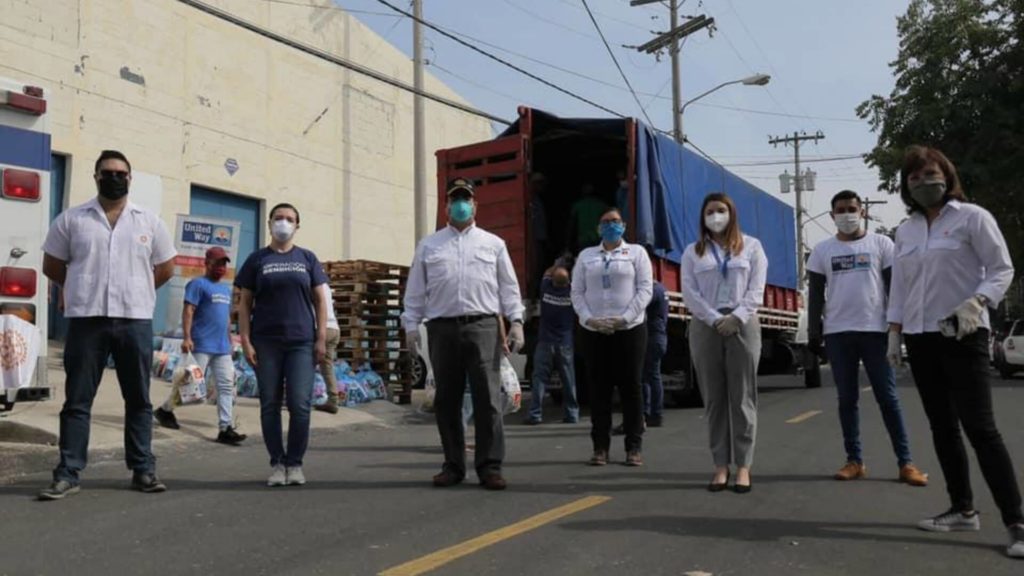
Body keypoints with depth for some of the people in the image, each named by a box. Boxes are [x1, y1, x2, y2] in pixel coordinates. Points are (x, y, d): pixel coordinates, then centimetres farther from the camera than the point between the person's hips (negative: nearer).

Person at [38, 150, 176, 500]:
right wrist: (85, 290, 12)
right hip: (85, 320, -1)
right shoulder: (71, 219, 5)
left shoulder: (149, 222, 8)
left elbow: (166, 267, 16)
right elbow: (52, 266, 12)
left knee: (138, 400, 6)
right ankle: (67, 474, 7)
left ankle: (143, 470, 13)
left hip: (135, 320, 1)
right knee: (77, 401, 2)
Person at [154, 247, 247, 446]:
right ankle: (165, 410, 24)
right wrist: (187, 337, -21)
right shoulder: (198, 284, -4)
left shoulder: (227, 289, 20)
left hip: (222, 348, 7)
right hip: (201, 345, -7)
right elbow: (188, 311, -12)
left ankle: (226, 428, -3)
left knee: (227, 386, -1)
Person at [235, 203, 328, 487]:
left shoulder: (307, 258, 11)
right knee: (270, 405, 3)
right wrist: (245, 341, -3)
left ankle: (295, 464, 7)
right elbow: (245, 303, 7)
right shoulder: (257, 259, 9)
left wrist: (322, 338, -1)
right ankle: (277, 463, 13)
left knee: (300, 405, -6)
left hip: (301, 342, 0)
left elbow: (319, 300, 9)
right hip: (266, 343, 0)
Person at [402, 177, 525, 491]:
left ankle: (489, 466, 1)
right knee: (447, 401, 6)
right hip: (442, 328, 2)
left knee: (487, 399, -5)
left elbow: (509, 287, 9)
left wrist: (516, 321, -1)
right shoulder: (428, 245, 15)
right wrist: (411, 326, 6)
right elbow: (415, 290, 13)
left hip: (483, 327, -1)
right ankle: (453, 465, 16)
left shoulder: (493, 244, 12)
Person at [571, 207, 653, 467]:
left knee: (631, 387, 0)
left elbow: (645, 289, -2)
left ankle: (634, 447, 7)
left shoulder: (636, 252, 7)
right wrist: (589, 319, -8)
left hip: (629, 329, -2)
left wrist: (624, 319, -11)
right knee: (599, 389, 3)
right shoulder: (586, 255, 14)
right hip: (593, 331, 2)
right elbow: (577, 292, 8)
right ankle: (600, 447, 10)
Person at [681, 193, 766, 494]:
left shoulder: (751, 246, 10)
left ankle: (743, 466, 1)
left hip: (743, 325, -1)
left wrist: (736, 318, -13)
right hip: (705, 327, 1)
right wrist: (716, 320, -11)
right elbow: (689, 294, 2)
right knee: (714, 399, 1)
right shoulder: (693, 252, 12)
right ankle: (721, 466, 6)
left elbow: (756, 290, 1)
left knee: (742, 398, -2)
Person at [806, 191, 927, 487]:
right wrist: (813, 331, 2)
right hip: (837, 332, 2)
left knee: (888, 397, -1)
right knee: (847, 399, 5)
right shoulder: (822, 250, 10)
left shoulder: (881, 243, 5)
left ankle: (905, 462, 2)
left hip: (875, 329, -2)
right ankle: (854, 461, 10)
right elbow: (816, 293, 9)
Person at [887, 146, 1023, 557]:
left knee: (980, 428, -11)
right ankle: (962, 510, 19)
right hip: (921, 340, 6)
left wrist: (976, 303, -22)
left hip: (963, 337, -6)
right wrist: (894, 334, 9)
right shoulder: (905, 232, 13)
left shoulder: (972, 217, -3)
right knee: (942, 428, 9)